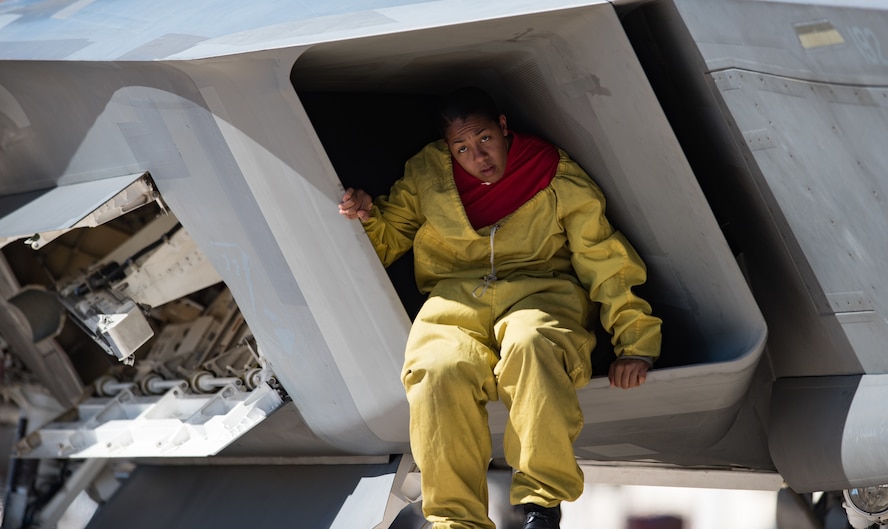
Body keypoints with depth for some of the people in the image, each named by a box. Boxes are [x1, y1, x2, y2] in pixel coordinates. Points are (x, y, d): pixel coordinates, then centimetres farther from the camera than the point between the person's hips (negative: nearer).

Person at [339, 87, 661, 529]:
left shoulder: (557, 178, 4)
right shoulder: (427, 175, 11)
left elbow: (604, 260, 4)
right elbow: (390, 238, 23)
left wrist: (634, 343, -3)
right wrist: (369, 219, -3)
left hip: (539, 291, -1)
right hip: (455, 297, 2)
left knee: (532, 345, -39)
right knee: (441, 370, -34)